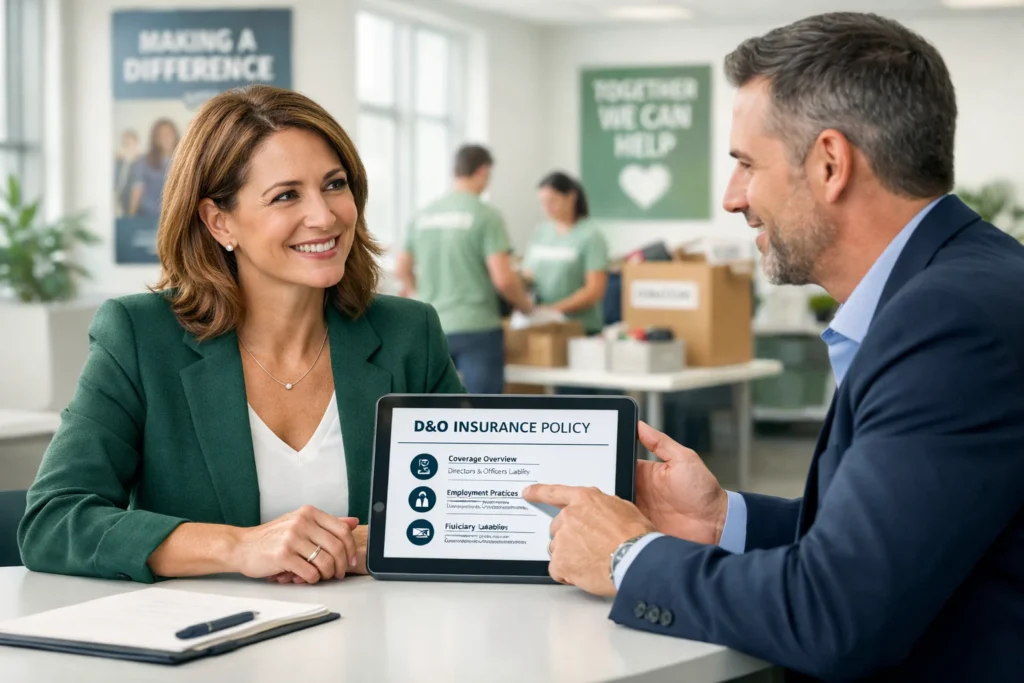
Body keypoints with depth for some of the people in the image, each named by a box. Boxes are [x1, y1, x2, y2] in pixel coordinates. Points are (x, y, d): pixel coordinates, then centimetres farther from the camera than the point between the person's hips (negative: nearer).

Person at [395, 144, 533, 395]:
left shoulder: (423, 216, 8)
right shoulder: (486, 215, -10)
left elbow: (401, 269, 15)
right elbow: (502, 278, -15)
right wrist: (524, 305, 5)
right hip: (477, 328, -6)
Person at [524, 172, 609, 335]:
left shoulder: (590, 237, -5)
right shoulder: (540, 233, 10)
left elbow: (595, 291, -10)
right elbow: (528, 276, 15)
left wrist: (555, 308, -19)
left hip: (580, 327, -4)